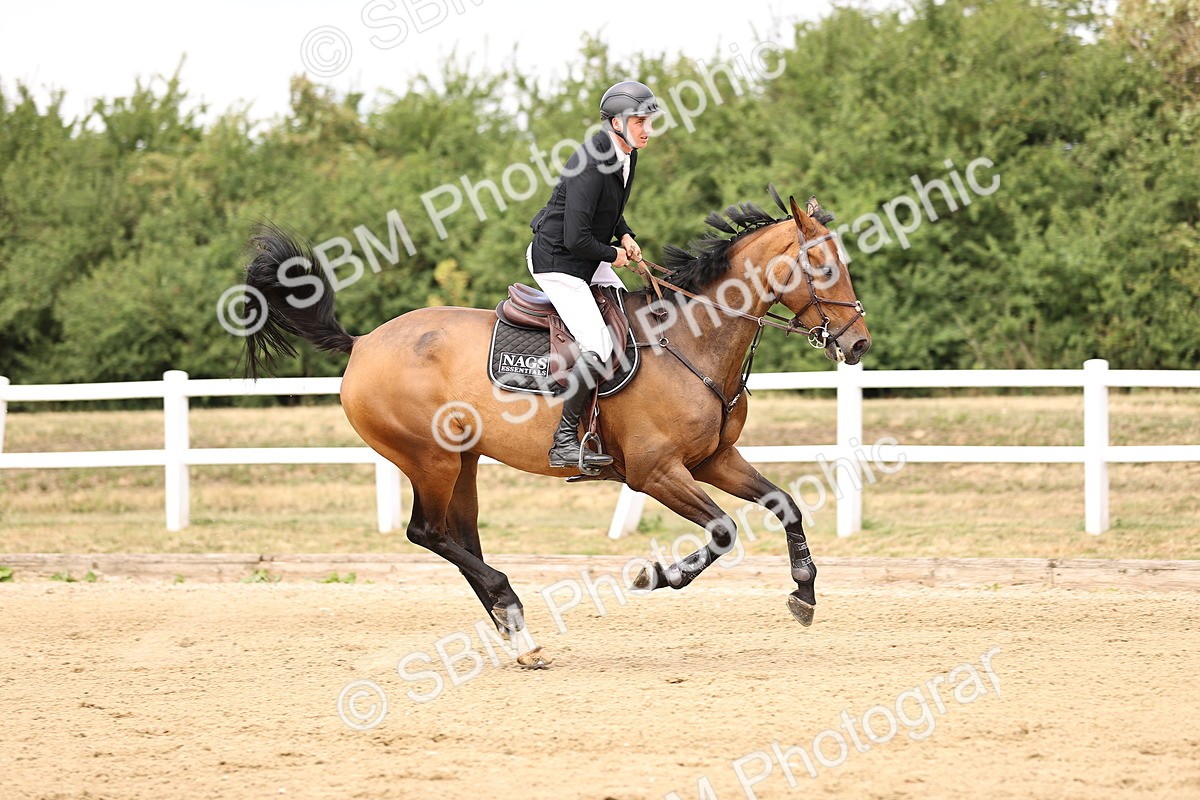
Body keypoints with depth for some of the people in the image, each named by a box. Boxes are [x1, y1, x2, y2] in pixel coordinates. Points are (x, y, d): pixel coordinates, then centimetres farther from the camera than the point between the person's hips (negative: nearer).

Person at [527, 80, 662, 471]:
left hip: (592, 261, 10)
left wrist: (624, 235, 6)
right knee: (597, 348, -19)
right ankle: (563, 441, -13)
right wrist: (613, 255, -12)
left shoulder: (627, 156, 3)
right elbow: (577, 238, -29)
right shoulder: (590, 165, -28)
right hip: (558, 261, -10)